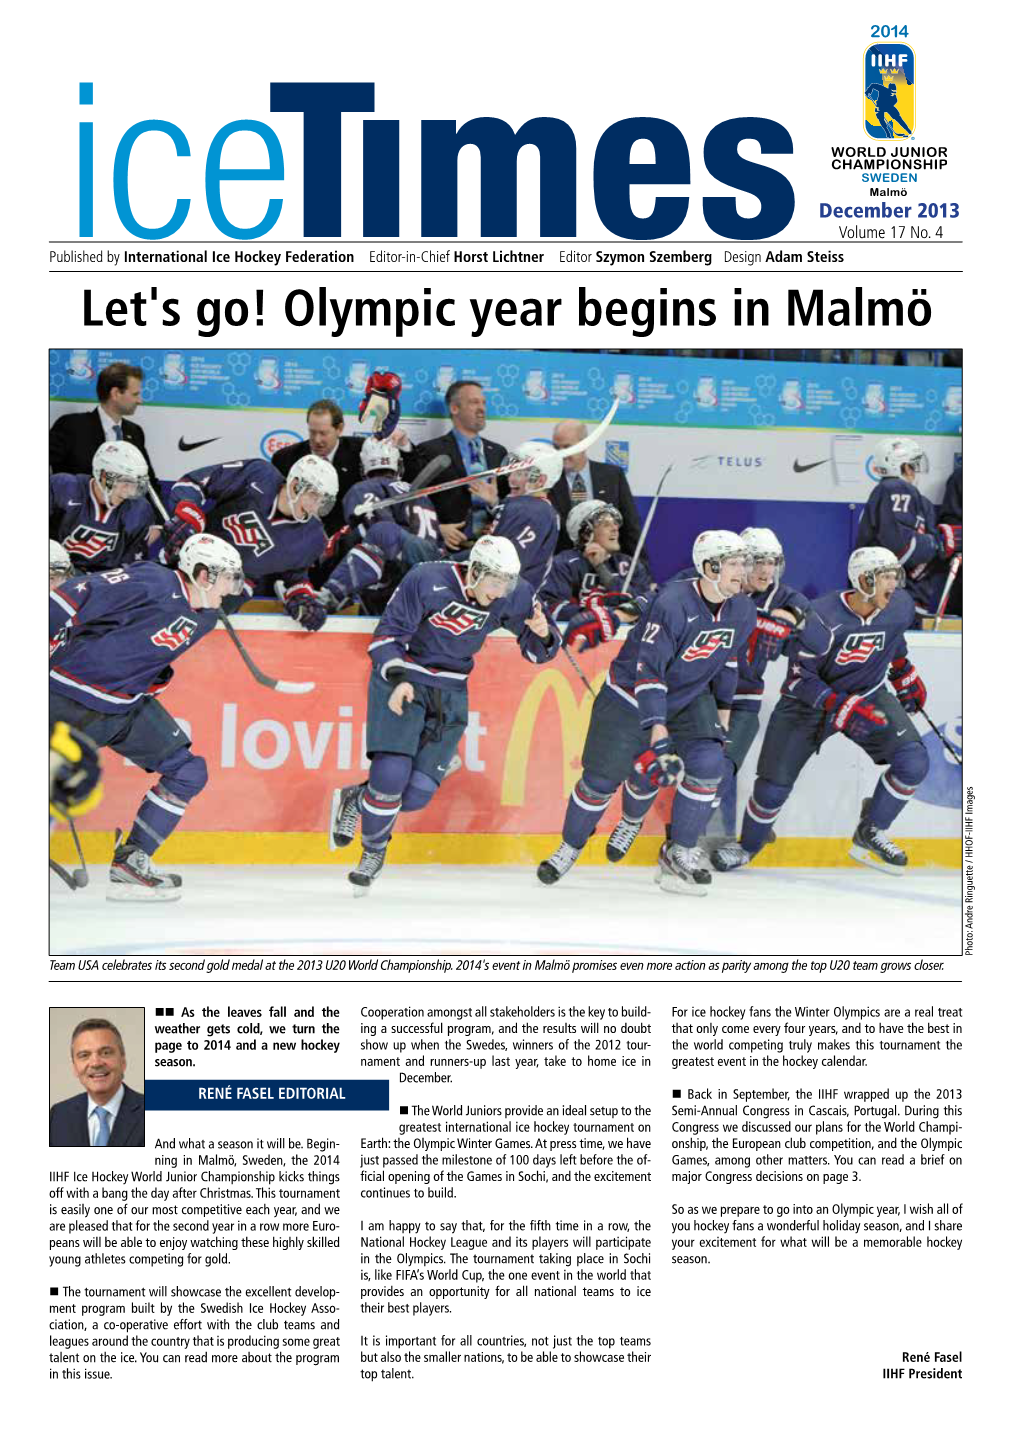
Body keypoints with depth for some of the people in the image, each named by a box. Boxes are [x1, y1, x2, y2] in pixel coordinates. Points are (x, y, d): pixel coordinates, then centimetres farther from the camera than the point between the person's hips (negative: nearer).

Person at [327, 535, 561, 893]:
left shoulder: (514, 595, -9)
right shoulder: (426, 580, -20)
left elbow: (536, 650, 0)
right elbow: (388, 633, -12)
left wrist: (543, 635, -24)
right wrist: (398, 679, -27)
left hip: (450, 692, 4)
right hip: (399, 681, -4)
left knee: (417, 794, -5)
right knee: (391, 774, -19)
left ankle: (355, 800, 26)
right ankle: (374, 849, 9)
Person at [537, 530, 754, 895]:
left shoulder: (742, 610, -8)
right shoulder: (672, 603, -29)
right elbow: (648, 667, -30)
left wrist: (723, 707, 19)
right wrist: (657, 726, -36)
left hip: (689, 697, 5)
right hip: (631, 696, -5)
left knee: (707, 762, -18)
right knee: (601, 778, -1)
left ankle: (680, 852, 0)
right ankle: (569, 848, 25)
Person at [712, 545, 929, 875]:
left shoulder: (900, 607, -12)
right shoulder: (821, 618, -29)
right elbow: (799, 678, -24)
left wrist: (905, 675, 23)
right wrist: (842, 708, -34)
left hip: (869, 695, 4)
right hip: (809, 701, -4)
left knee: (913, 762, -16)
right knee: (774, 784, -3)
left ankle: (870, 834, 4)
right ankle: (749, 845, 27)